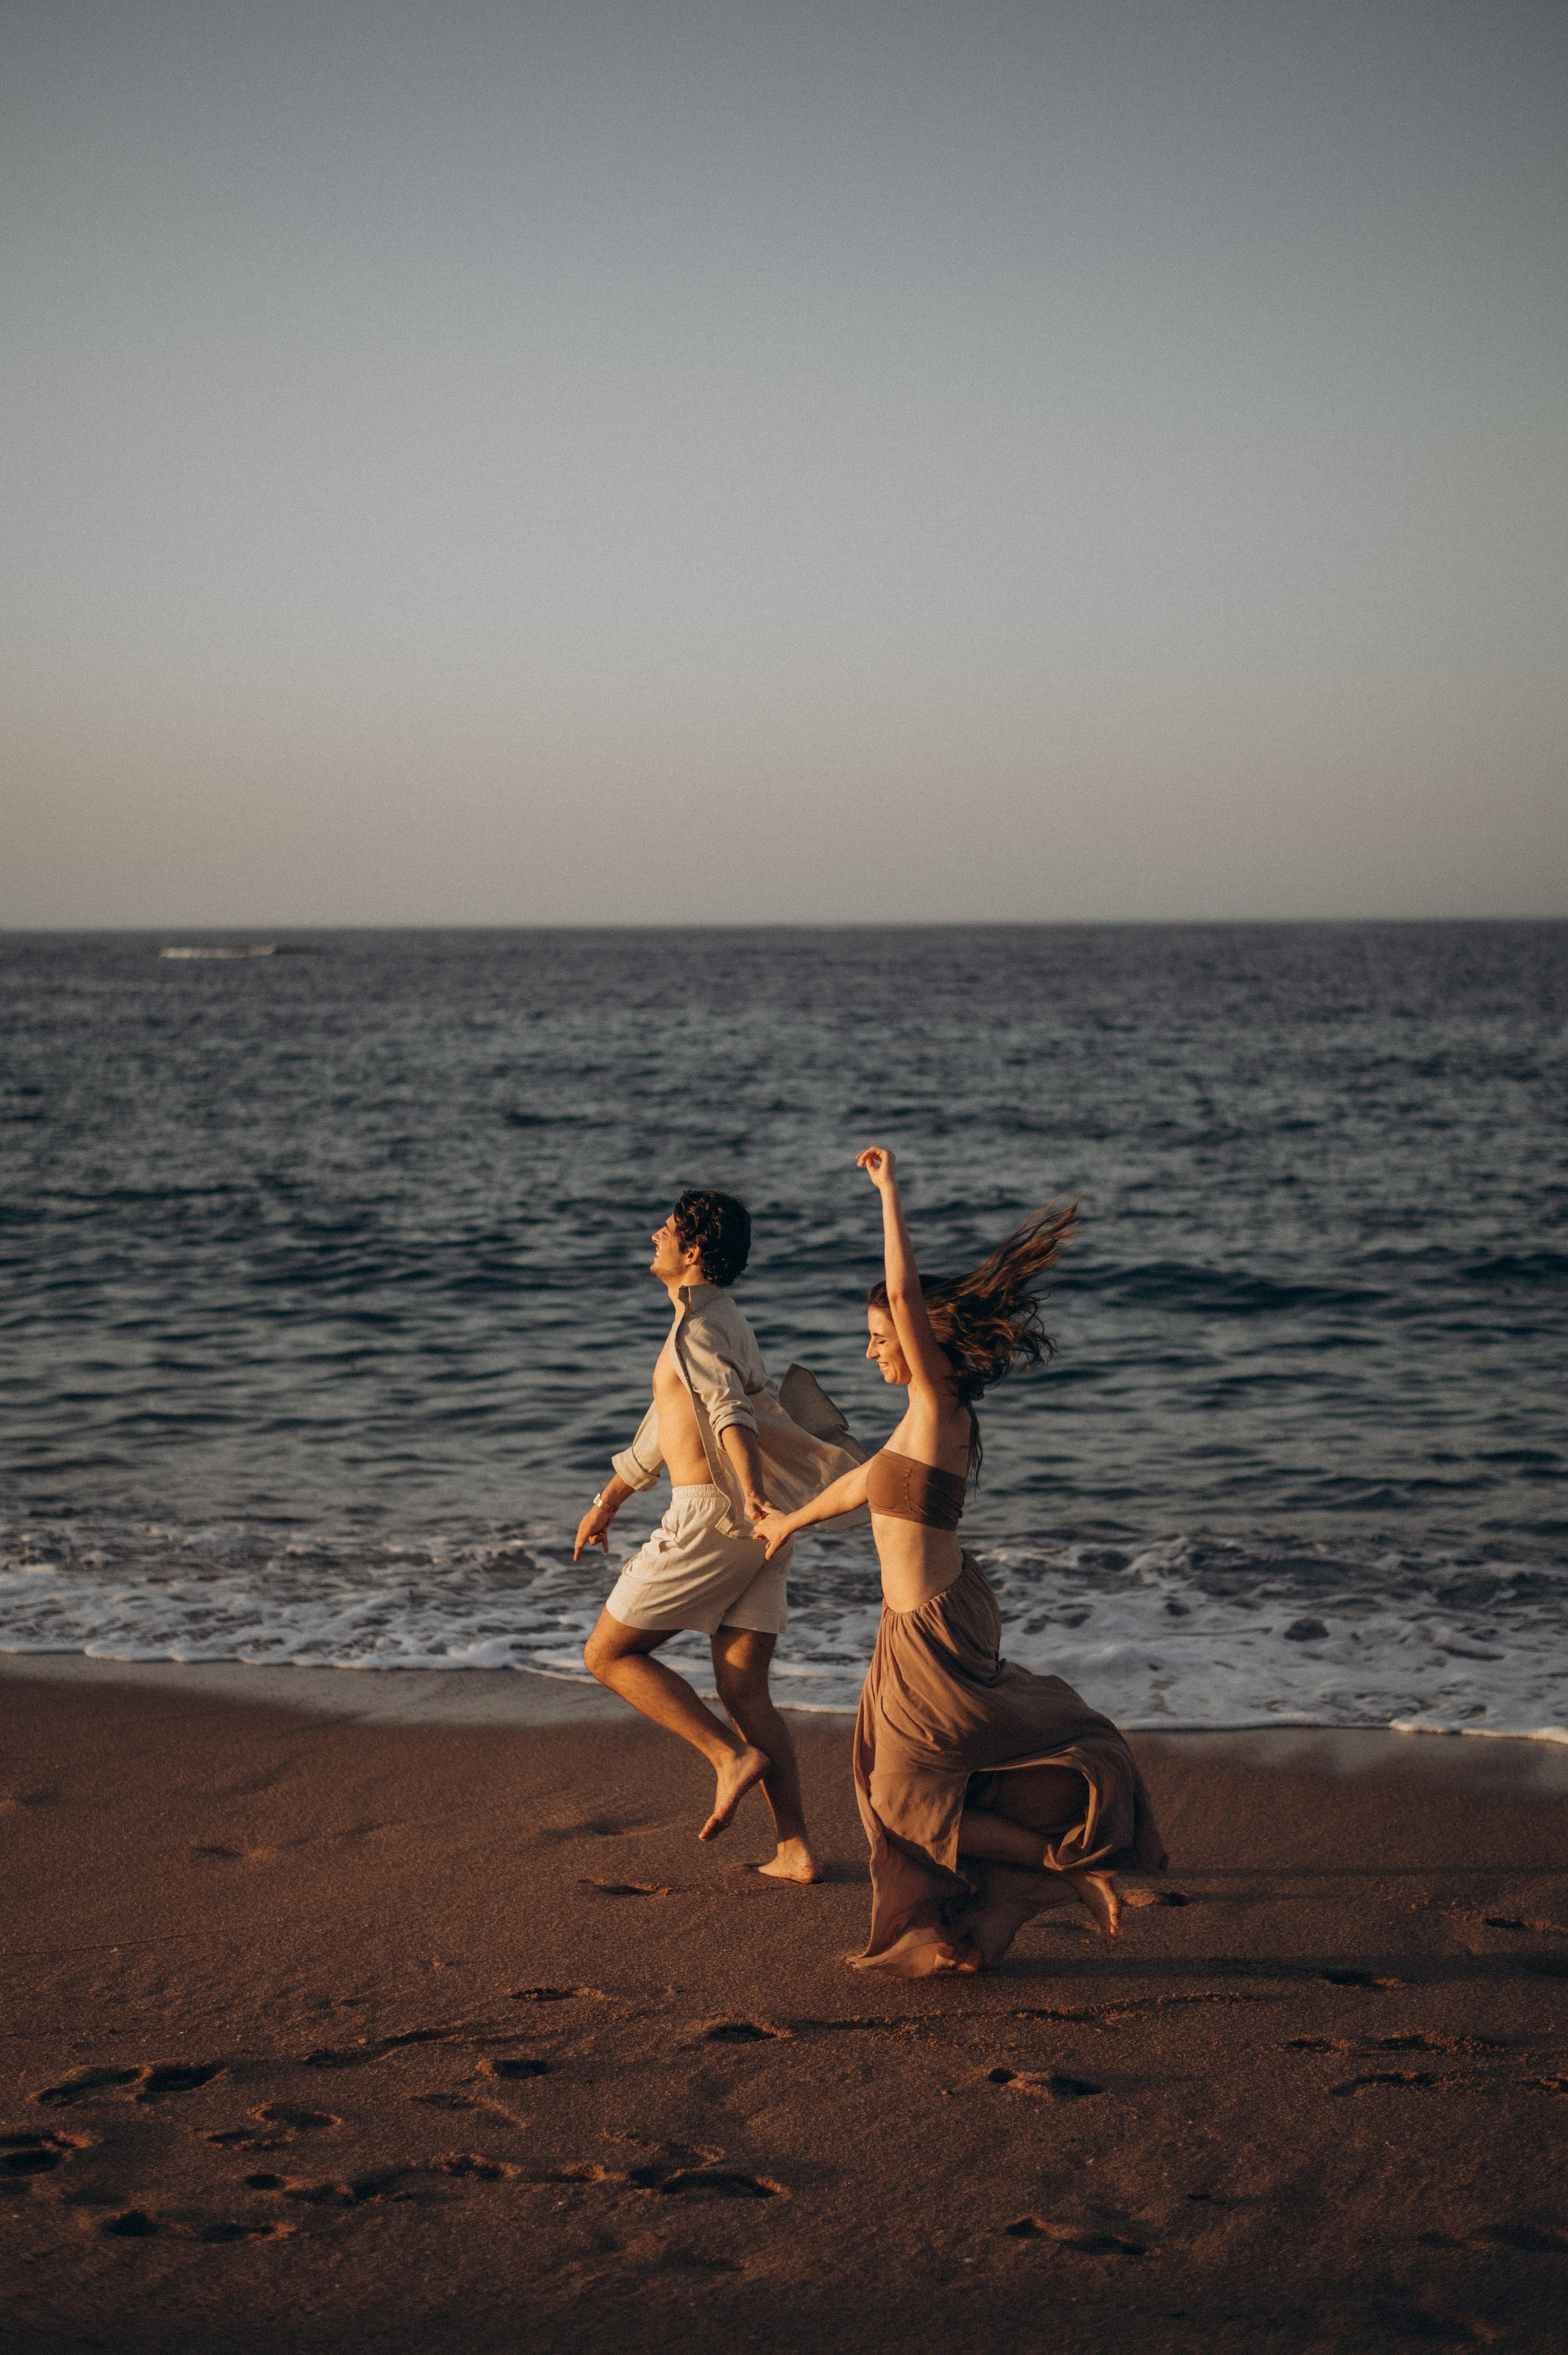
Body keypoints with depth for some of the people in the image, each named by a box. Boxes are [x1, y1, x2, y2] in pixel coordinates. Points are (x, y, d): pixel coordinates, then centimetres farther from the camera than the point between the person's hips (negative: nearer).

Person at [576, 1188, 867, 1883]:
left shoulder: (697, 1327, -9)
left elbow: (730, 1412, -28)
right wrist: (608, 1502, 45)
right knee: (743, 1691, 7)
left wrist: (753, 1497, -43)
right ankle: (795, 1850, 1)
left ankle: (732, 1757, -9)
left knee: (608, 1655, 2)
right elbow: (663, 1426, 35)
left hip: (712, 1515, -9)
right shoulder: (721, 1323, 23)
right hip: (758, 1529, 9)